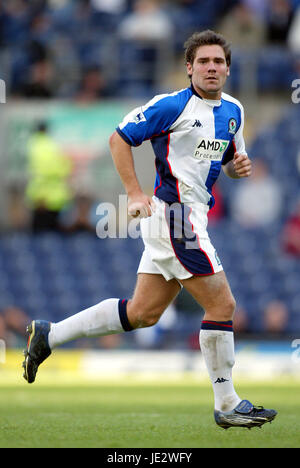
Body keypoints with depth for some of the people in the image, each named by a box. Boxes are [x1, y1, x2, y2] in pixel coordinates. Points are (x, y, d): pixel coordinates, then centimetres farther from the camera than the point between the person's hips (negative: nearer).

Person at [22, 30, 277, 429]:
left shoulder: (233, 111, 13)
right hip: (174, 214, -9)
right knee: (222, 305, -8)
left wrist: (238, 164, 2)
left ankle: (48, 336, 20)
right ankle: (227, 406, 1)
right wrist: (136, 194, -12)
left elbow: (230, 158, 27)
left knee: (142, 312, 12)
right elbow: (120, 138, -6)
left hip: (188, 216, 9)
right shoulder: (173, 106, -11)